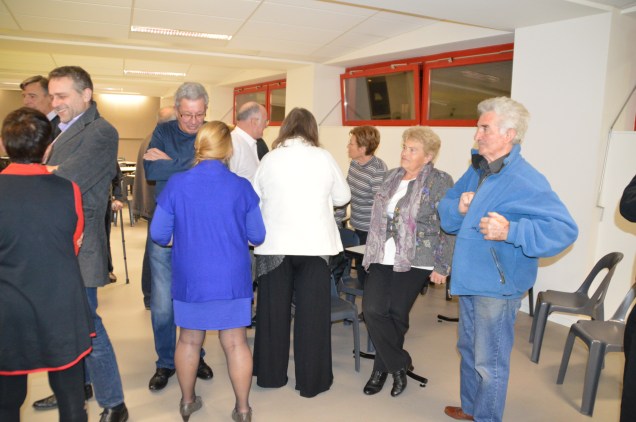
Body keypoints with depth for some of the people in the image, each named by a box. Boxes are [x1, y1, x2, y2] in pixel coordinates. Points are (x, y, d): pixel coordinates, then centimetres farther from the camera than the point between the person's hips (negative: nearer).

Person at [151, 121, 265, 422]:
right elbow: (257, 236, -1)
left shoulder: (176, 184, -9)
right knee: (235, 342, 10)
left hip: (190, 279, 1)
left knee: (189, 340, 18)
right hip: (232, 279, -1)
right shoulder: (241, 187, -9)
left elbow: (158, 234, -4)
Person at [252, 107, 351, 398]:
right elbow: (342, 197, 8)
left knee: (274, 310, 13)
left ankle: (271, 374, 26)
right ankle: (311, 380, 18)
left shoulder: (269, 158, 0)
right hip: (314, 243, -1)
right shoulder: (324, 158, -2)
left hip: (275, 244, 1)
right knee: (312, 312, 8)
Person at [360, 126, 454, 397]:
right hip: (383, 258, 5)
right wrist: (373, 250, 18)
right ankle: (399, 365, 14)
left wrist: (442, 267, -10)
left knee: (396, 315, 1)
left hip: (415, 261, -5)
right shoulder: (393, 177, 13)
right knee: (372, 309, -6)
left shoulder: (440, 182, -6)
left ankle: (383, 367, 24)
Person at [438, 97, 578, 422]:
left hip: (497, 286, -8)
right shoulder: (476, 171, 5)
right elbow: (446, 209, 11)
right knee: (469, 349, 24)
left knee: (490, 362, 8)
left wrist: (510, 231, -35)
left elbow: (564, 229, -26)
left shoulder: (526, 181, -20)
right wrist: (458, 207, -11)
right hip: (469, 279, 9)